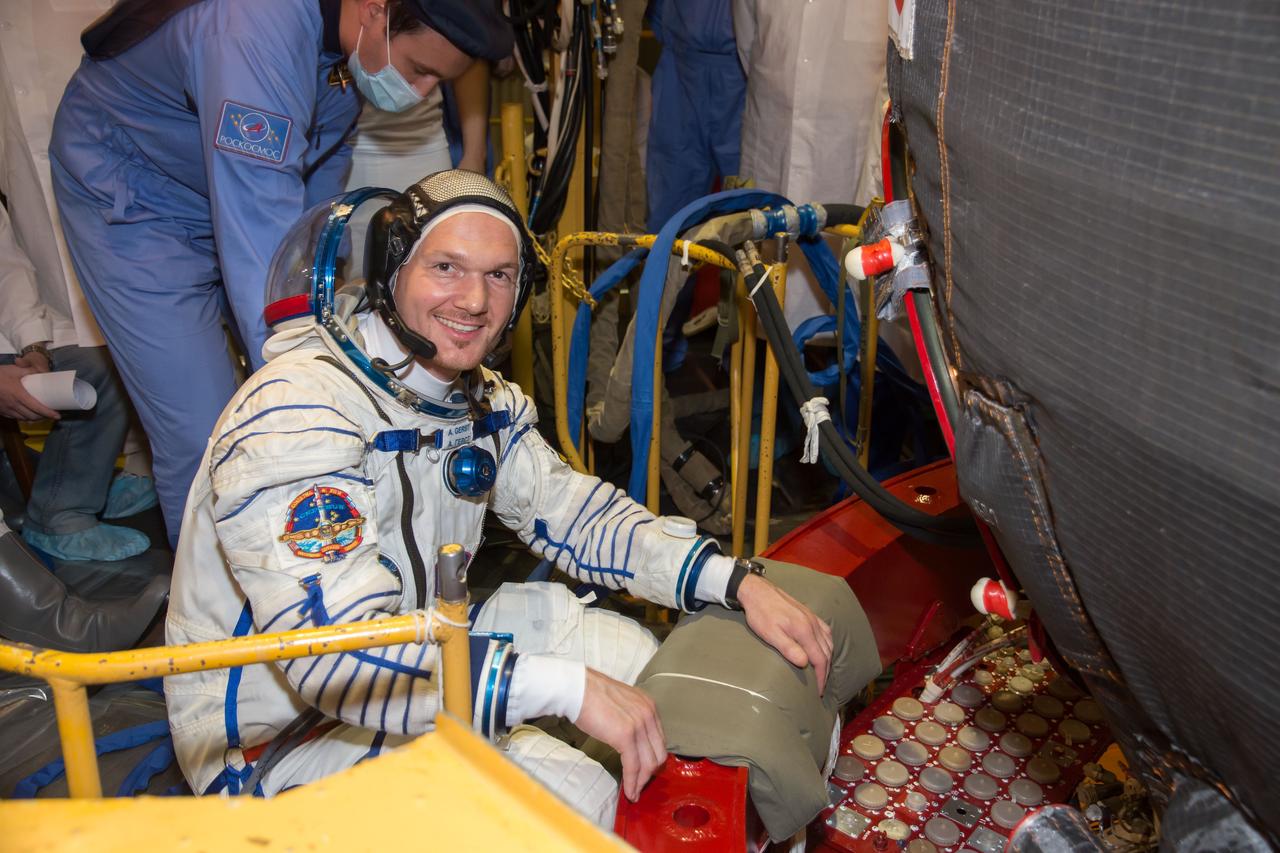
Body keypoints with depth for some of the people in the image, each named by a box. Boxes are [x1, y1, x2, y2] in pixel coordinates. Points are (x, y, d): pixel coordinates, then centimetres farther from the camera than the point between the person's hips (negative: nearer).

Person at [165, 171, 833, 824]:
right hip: (277, 734, -8)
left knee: (632, 654, 5)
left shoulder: (482, 399, -1)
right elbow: (337, 657, -37)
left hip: (408, 646, 8)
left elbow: (573, 513, 3)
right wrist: (567, 684, -39)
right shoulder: (296, 413, -29)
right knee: (575, 802, -22)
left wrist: (737, 582, -10)